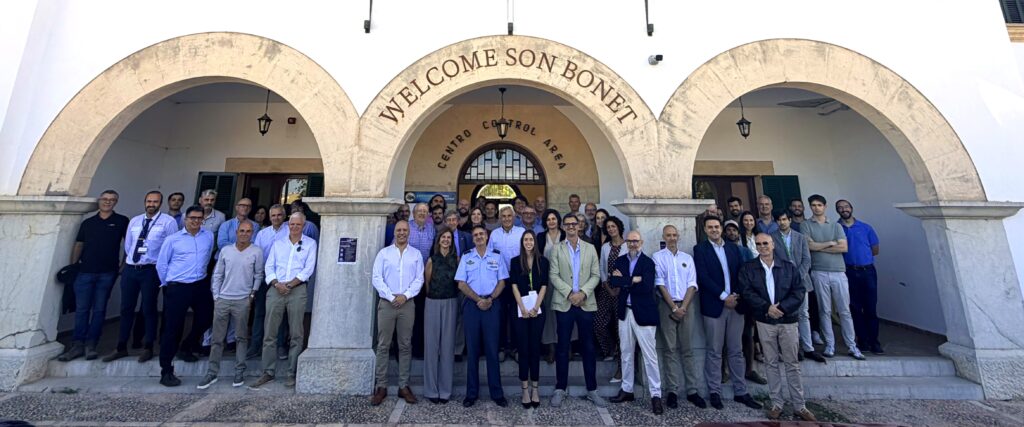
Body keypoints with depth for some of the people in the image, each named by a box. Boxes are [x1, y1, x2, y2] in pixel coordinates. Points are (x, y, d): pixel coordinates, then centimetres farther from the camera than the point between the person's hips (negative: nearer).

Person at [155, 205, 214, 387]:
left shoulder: (209, 236, 4)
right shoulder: (173, 239, -4)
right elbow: (161, 264, 4)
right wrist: (167, 284, 9)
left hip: (200, 286, 3)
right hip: (177, 288, -3)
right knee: (172, 329, 2)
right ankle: (166, 372, 13)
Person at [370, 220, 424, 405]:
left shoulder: (416, 254, 7)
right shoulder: (384, 253, 5)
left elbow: (419, 279, 2)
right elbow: (377, 278, -2)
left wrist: (405, 295, -11)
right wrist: (391, 296, -11)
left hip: (407, 304, 1)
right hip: (386, 304, -1)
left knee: (405, 346, 6)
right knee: (383, 346, 3)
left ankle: (404, 386, 15)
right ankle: (381, 386, 13)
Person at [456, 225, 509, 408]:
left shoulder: (497, 258, 8)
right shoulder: (466, 258, 6)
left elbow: (501, 282, 4)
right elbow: (461, 284, 1)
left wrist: (490, 299, -10)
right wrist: (478, 299, -10)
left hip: (492, 305, 0)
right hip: (471, 305, 0)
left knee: (492, 349, 3)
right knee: (472, 349, 6)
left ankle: (497, 393, 14)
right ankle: (472, 393, 17)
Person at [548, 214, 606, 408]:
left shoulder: (590, 248, 8)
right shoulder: (557, 249, 5)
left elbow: (596, 275, 3)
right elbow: (554, 276, -3)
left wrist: (583, 293, -11)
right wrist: (569, 293, -14)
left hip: (586, 303, 1)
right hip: (564, 303, -1)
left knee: (588, 347, 8)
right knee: (563, 347, 6)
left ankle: (592, 390, 21)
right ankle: (560, 389, 18)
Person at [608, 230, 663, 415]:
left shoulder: (648, 262, -7)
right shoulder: (620, 260, 7)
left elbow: (647, 287, -21)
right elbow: (614, 281, -8)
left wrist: (624, 280, -14)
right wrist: (633, 280, -17)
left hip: (643, 313, -5)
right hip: (625, 312, 5)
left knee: (649, 355, 2)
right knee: (626, 353, 16)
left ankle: (656, 395, 15)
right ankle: (627, 390, 30)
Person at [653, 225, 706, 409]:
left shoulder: (687, 258, 12)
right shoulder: (658, 257, 2)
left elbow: (692, 284, 4)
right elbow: (660, 284, -4)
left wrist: (684, 306, -8)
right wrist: (674, 307, -9)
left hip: (686, 306, 3)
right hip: (667, 306, -2)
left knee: (688, 349, 6)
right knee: (669, 349, 2)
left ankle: (692, 391, 13)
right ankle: (671, 391, 8)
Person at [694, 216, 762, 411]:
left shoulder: (734, 248, 13)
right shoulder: (700, 249, -1)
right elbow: (703, 277, -9)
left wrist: (737, 295, -6)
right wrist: (724, 296, -13)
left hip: (735, 304, 4)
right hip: (714, 306, -4)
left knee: (736, 351, 11)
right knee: (714, 352, 4)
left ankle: (740, 392, 22)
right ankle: (714, 392, 15)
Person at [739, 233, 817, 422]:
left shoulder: (789, 267, 3)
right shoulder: (747, 268, -1)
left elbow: (799, 291, -4)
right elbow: (747, 293, -8)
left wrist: (782, 307, -16)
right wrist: (767, 308, -19)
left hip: (788, 320, 1)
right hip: (764, 321, -1)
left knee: (792, 364, 9)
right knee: (771, 363, 9)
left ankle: (799, 405, 21)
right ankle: (777, 403, 20)